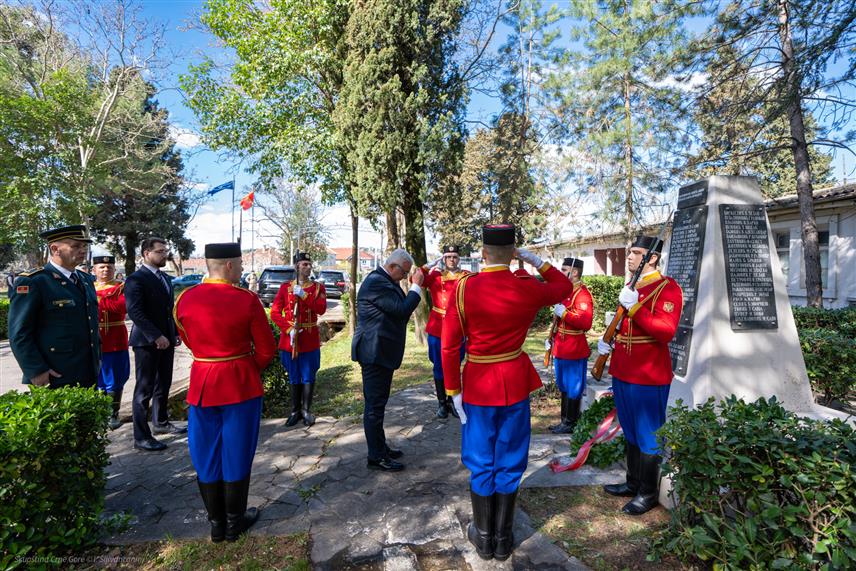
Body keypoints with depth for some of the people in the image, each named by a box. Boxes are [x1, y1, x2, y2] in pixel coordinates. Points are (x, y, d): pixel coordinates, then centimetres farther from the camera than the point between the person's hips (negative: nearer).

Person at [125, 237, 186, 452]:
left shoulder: (165, 278, 14)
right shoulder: (136, 279, -12)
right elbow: (135, 312, -19)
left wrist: (175, 333, 9)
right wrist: (156, 337, -22)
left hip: (166, 340, 8)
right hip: (147, 342, -7)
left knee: (163, 385, 17)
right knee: (144, 389, 1)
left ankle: (161, 422, 33)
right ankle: (141, 437, 9)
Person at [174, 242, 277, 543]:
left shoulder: (185, 298, -4)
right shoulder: (247, 299, -15)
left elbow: (189, 341, 10)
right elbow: (266, 349, -9)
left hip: (202, 383, 4)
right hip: (241, 385, -3)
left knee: (207, 456, 17)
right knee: (236, 455, 12)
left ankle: (216, 524, 30)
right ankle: (235, 522, 27)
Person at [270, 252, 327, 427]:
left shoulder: (318, 287, 1)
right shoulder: (285, 287, 2)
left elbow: (321, 309, -13)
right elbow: (275, 312, -3)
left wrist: (304, 295, -21)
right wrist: (289, 329, -15)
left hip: (310, 340, 0)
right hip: (290, 339, 1)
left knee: (308, 377, 6)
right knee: (294, 378, 12)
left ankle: (306, 410, 20)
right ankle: (295, 411, 24)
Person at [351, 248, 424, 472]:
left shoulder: (384, 281, 13)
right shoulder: (376, 282, -20)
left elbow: (400, 309, 16)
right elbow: (402, 310, -23)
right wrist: (416, 286, -15)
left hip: (382, 352, 11)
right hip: (375, 353, -11)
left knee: (377, 403, 19)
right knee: (375, 405, -1)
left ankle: (380, 447, 32)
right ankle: (376, 457, 10)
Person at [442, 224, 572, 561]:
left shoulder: (464, 288, -13)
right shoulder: (527, 289, -9)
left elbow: (450, 346, -11)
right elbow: (565, 286, 13)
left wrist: (454, 391, -2)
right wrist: (535, 260, 8)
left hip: (478, 386, -1)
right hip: (515, 384, 1)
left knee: (481, 464, 15)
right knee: (509, 463, 16)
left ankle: (483, 538, 30)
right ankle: (503, 539, 30)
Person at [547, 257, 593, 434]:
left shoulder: (582, 294, -17)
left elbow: (586, 323, -29)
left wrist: (564, 313, -26)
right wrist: (553, 338, 16)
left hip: (574, 352, -9)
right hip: (562, 349, 9)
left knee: (573, 390, 5)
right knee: (564, 387, 18)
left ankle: (570, 424, 17)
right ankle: (564, 420, 30)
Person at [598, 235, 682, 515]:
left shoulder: (668, 287, -12)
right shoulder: (631, 287, 13)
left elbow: (666, 332, -22)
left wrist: (635, 307, -29)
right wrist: (607, 339, 5)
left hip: (648, 376, -8)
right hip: (623, 372, 8)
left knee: (648, 437, 5)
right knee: (630, 432, 19)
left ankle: (649, 493, 21)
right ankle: (633, 483, 34)